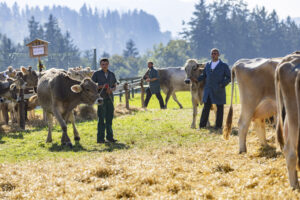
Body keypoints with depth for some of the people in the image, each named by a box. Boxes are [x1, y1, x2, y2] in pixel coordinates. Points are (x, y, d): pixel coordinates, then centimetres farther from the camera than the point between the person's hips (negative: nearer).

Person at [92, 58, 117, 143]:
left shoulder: (111, 74, 12)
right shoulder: (97, 74, 0)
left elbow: (114, 86, 17)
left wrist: (111, 89, -6)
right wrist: (101, 86, -15)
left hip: (110, 98, 4)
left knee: (109, 118, 5)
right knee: (101, 118, -6)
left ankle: (109, 137, 11)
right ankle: (100, 138, -4)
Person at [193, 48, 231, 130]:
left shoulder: (224, 66, -2)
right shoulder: (208, 65, 11)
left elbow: (229, 77, -2)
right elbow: (204, 75, 15)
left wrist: (222, 85, -15)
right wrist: (196, 79, -2)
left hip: (219, 92, -3)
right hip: (208, 91, 3)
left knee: (219, 108, 4)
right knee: (206, 108, 2)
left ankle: (218, 126, 11)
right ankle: (202, 125, 4)